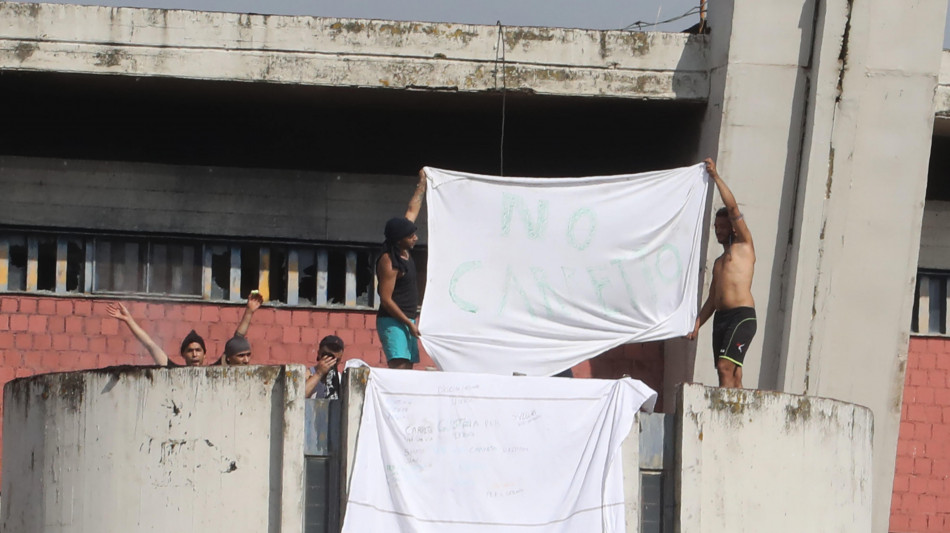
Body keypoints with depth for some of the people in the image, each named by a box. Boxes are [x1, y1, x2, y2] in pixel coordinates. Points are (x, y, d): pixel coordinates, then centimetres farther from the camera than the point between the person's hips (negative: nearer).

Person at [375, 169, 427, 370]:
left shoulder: (404, 251, 8)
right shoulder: (389, 261, -17)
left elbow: (412, 210, 20)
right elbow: (386, 300, -18)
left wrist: (422, 183, 27)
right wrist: (409, 323, -18)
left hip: (406, 320, 9)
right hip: (392, 322, -9)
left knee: (408, 368, 4)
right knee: (399, 366, -19)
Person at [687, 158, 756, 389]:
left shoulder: (744, 246, 8)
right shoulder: (719, 262, 27)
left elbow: (733, 208, -2)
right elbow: (712, 298, 25)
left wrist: (716, 176, 1)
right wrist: (697, 325, 13)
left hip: (742, 315, -7)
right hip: (721, 317, 7)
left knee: (725, 366, -20)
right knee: (733, 373, 0)